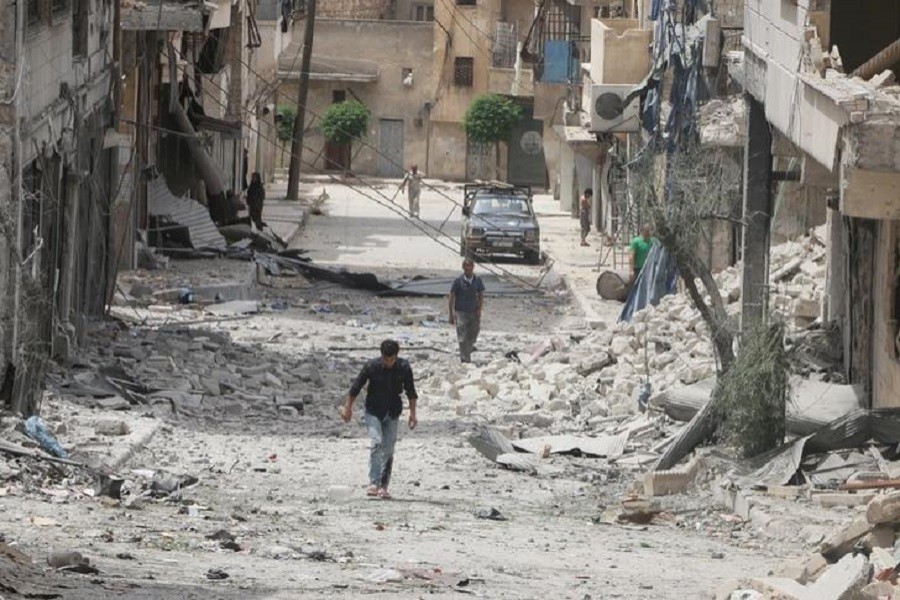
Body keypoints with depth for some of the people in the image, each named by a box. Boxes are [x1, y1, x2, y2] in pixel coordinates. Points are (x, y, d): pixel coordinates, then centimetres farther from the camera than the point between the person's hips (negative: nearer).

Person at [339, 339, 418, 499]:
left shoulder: (404, 367, -10)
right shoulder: (372, 366, -16)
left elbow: (410, 391, 3)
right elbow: (356, 387, -5)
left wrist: (412, 413, 3)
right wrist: (347, 408, -1)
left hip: (392, 413, 2)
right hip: (373, 412, -2)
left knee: (388, 450, 1)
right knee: (376, 444, -19)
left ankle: (383, 486, 7)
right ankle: (373, 483, -21)